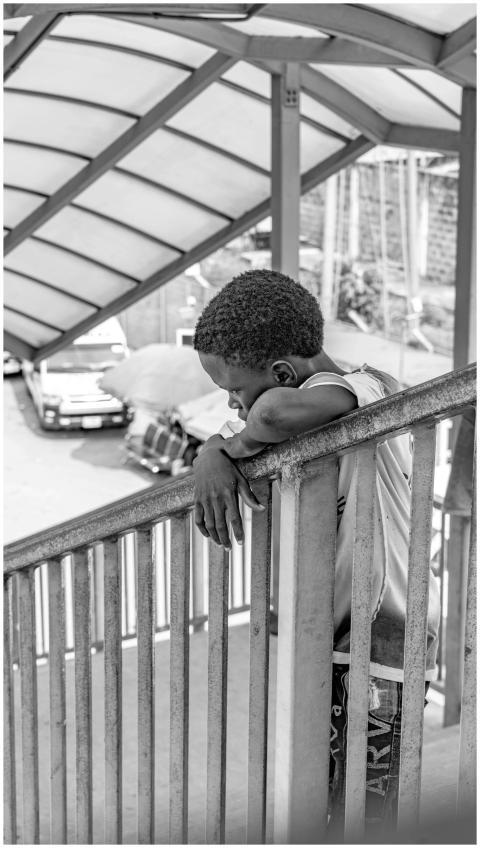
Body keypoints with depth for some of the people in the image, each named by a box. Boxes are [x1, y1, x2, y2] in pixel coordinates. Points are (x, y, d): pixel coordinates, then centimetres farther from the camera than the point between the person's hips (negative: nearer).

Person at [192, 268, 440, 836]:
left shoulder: (357, 390, -18)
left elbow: (280, 411, -41)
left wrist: (235, 442, -20)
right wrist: (213, 455, -13)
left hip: (378, 646, -9)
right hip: (338, 640, 9)